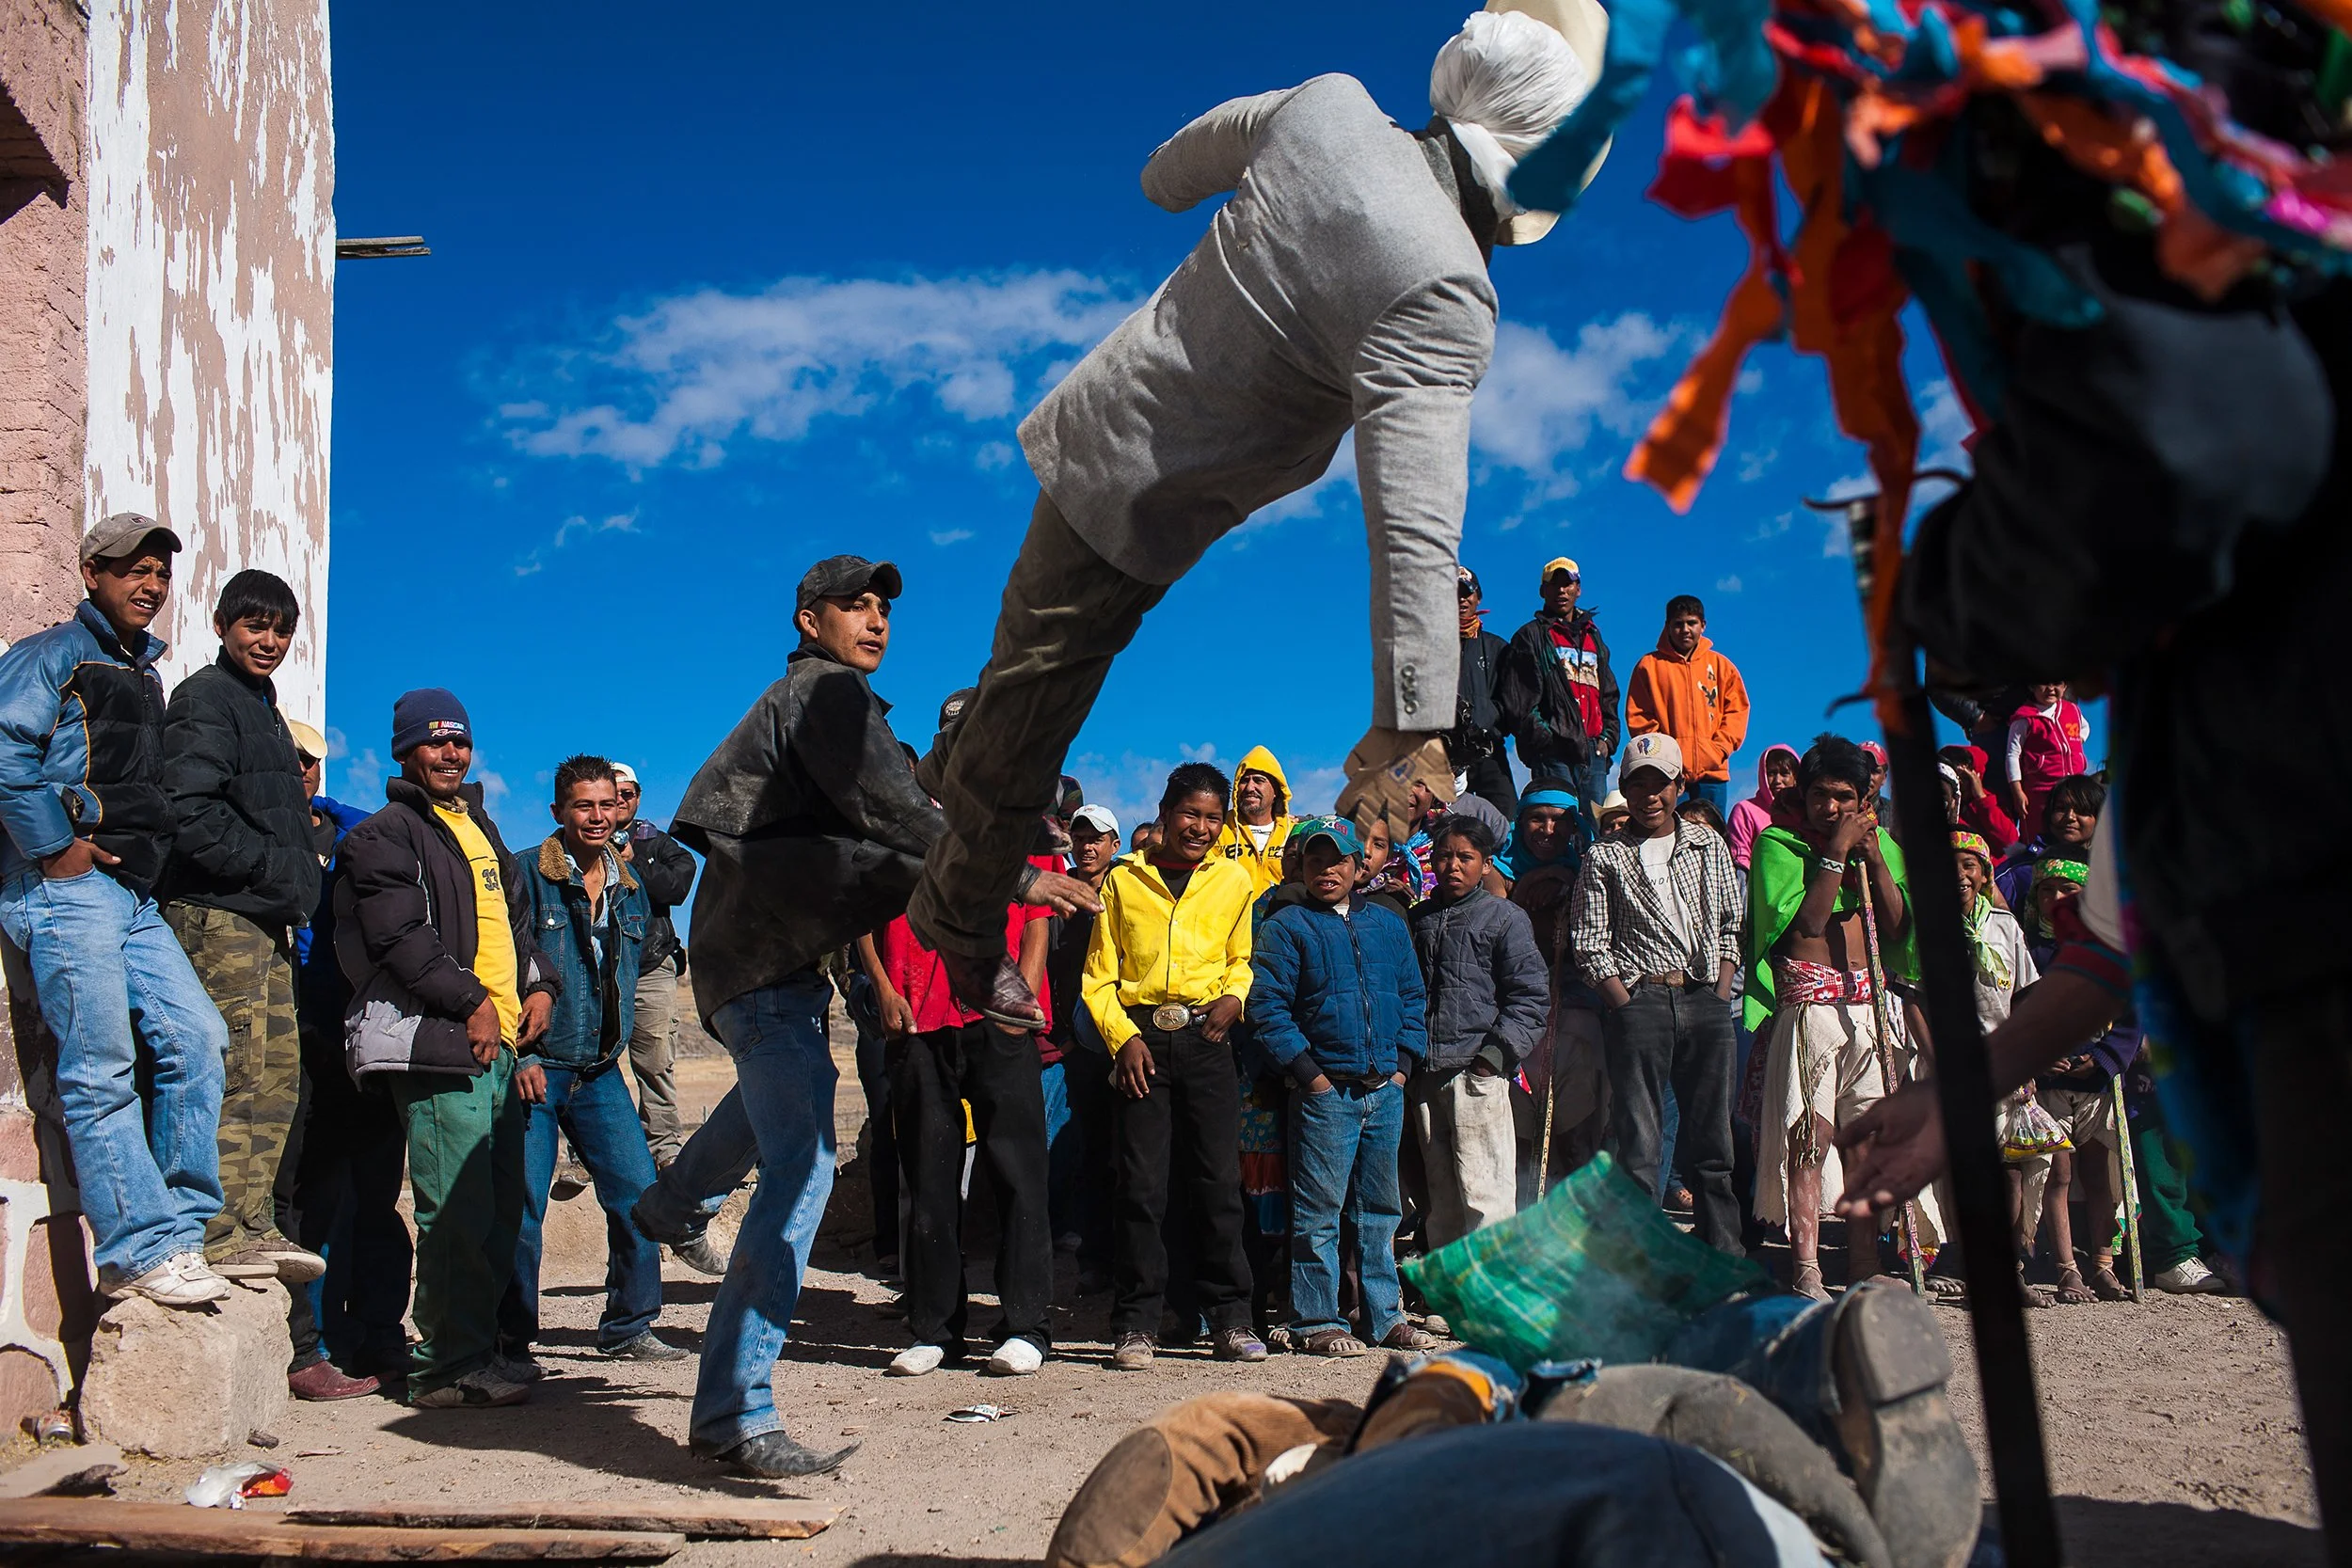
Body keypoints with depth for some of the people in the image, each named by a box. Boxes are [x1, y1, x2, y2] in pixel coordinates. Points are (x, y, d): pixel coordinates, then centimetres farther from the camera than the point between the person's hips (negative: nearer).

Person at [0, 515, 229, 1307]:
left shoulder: (144, 673, 24)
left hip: (133, 897, 8)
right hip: (66, 888, -8)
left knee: (197, 1038, 0)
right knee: (101, 1070, -9)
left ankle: (180, 1227, 6)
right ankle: (141, 1251, -9)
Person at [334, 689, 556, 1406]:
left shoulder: (479, 826, 24)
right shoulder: (387, 834, -2)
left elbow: (515, 917, 28)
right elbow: (401, 937, -13)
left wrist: (539, 984, 11)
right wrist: (471, 1002, -15)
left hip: (499, 1044, 9)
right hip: (440, 1046, -8)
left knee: (501, 1209, 11)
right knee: (458, 1213, -10)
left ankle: (478, 1352, 21)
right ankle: (449, 1367, -3)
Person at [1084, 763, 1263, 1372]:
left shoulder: (1234, 881, 11)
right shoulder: (1123, 880, 6)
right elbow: (1098, 976, 6)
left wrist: (1234, 997, 1)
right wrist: (1123, 1037, -8)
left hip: (1205, 1039, 1)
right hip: (1140, 1039, -1)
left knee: (1219, 1180, 1)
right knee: (1141, 1185, -2)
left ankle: (1229, 1320, 10)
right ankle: (1135, 1326, 6)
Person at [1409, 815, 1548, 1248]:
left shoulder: (1505, 917, 0)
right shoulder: (1419, 918, 15)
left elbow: (1532, 994, -4)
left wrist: (1497, 1053, -12)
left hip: (1477, 1071, -5)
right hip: (1424, 1076, 5)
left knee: (1483, 1191, -8)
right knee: (1440, 1191, 13)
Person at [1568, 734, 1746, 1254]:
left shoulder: (1709, 845, 14)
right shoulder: (1604, 857, 5)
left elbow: (1732, 927, 14)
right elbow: (1590, 944, 1)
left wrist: (1721, 996, 2)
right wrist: (1627, 1006, -9)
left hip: (1706, 1001, 3)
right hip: (1638, 1000, -3)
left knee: (1712, 1137, 6)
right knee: (1639, 1142, -3)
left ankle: (1726, 1257, 14)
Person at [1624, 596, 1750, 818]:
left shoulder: (1721, 665, 13)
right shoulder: (1650, 664, 6)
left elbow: (1737, 710, 11)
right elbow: (1637, 716, 2)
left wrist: (1720, 748, -4)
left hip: (1712, 770, 2)